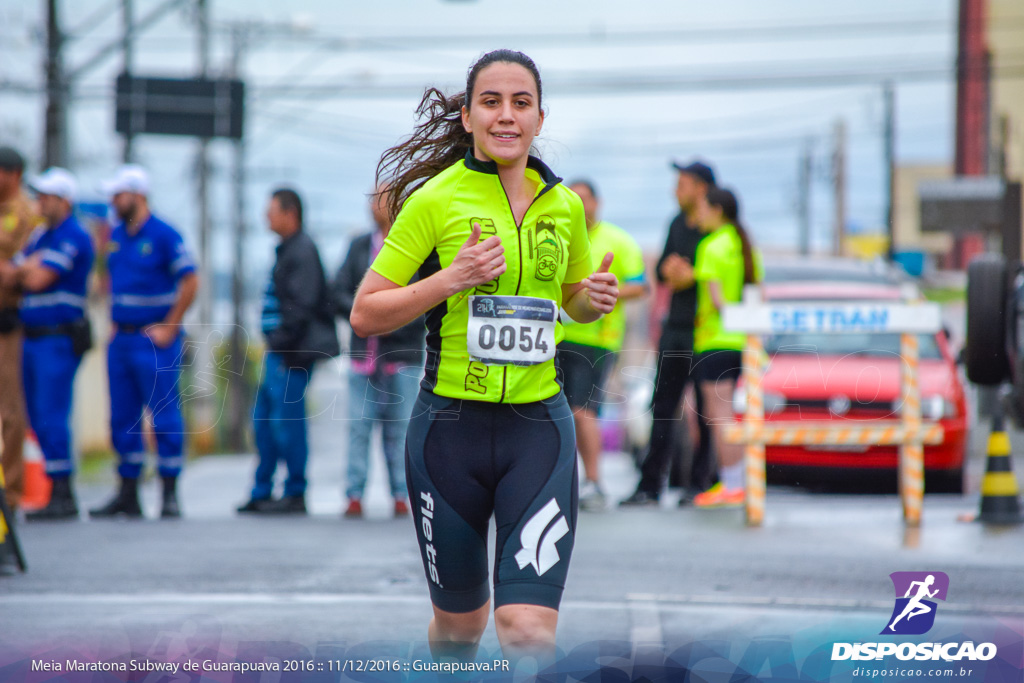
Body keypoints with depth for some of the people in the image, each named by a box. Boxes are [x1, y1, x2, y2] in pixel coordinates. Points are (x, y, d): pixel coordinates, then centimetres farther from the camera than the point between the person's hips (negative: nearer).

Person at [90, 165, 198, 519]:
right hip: (121, 340, 8)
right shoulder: (116, 235, 12)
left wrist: (169, 328, -13)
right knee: (122, 419, 8)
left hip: (154, 340, -7)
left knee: (164, 416, -4)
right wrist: (114, 322, 12)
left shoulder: (164, 235, -10)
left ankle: (170, 495, 0)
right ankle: (127, 494, 14)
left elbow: (190, 282, -12)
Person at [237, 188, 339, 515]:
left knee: (286, 420, -8)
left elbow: (302, 305, -19)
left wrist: (282, 343, -21)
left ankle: (295, 494, -2)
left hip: (293, 352, -10)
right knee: (263, 418, 12)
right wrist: (274, 346, 17)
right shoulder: (288, 249, 18)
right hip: (280, 351, 10)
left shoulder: (302, 251, -13)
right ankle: (262, 492, 18)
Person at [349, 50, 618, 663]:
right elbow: (365, 315, -5)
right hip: (451, 424, -2)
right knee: (460, 622, 13)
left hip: (539, 427, 2)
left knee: (529, 628, -15)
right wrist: (451, 279, -18)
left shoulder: (564, 204, 6)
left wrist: (595, 300, 1)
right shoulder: (436, 198, -5)